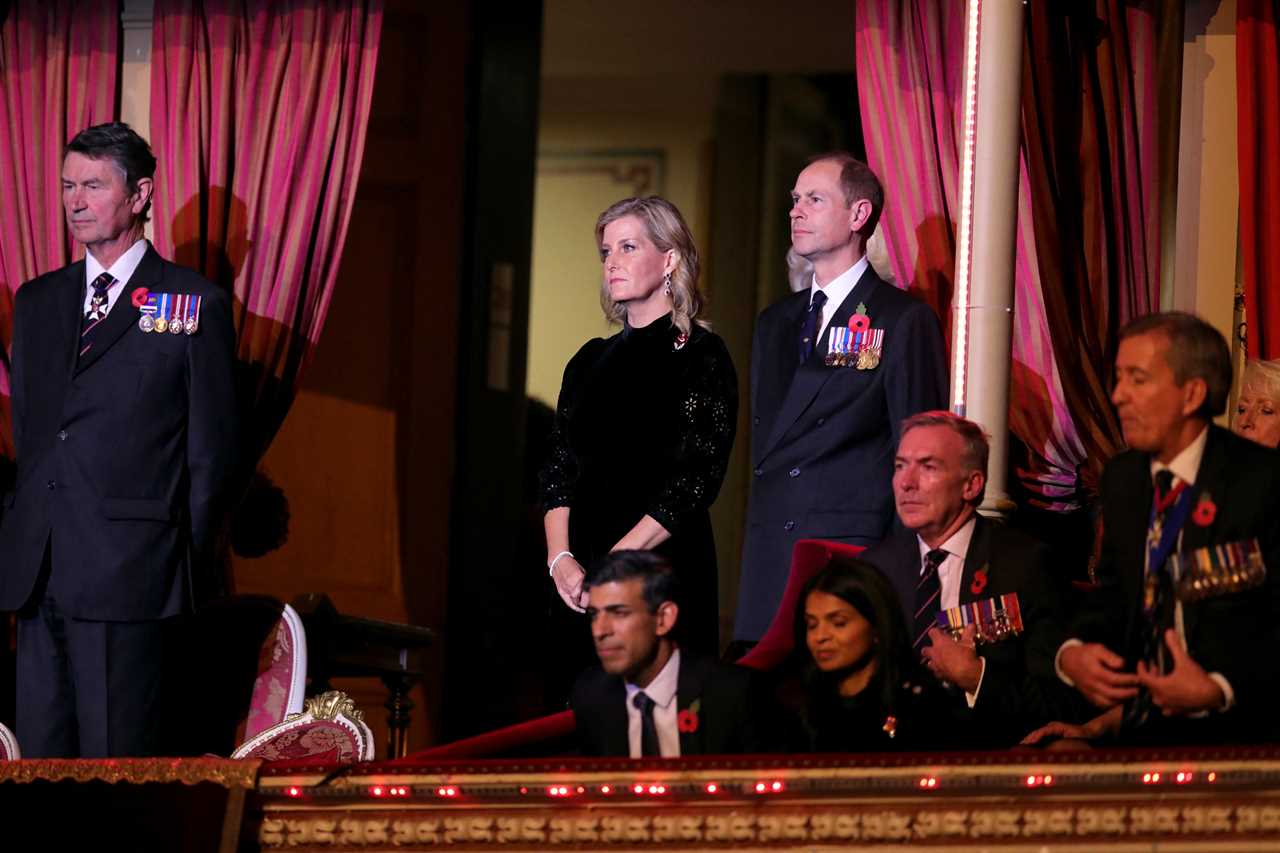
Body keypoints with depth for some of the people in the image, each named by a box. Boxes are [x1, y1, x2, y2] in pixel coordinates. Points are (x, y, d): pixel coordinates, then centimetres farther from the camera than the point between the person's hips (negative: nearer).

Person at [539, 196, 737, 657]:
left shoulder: (700, 355, -3)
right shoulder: (590, 360, 16)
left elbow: (695, 481, -11)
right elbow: (557, 469, 11)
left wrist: (616, 564, -17)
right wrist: (560, 558, -6)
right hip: (579, 580, 6)